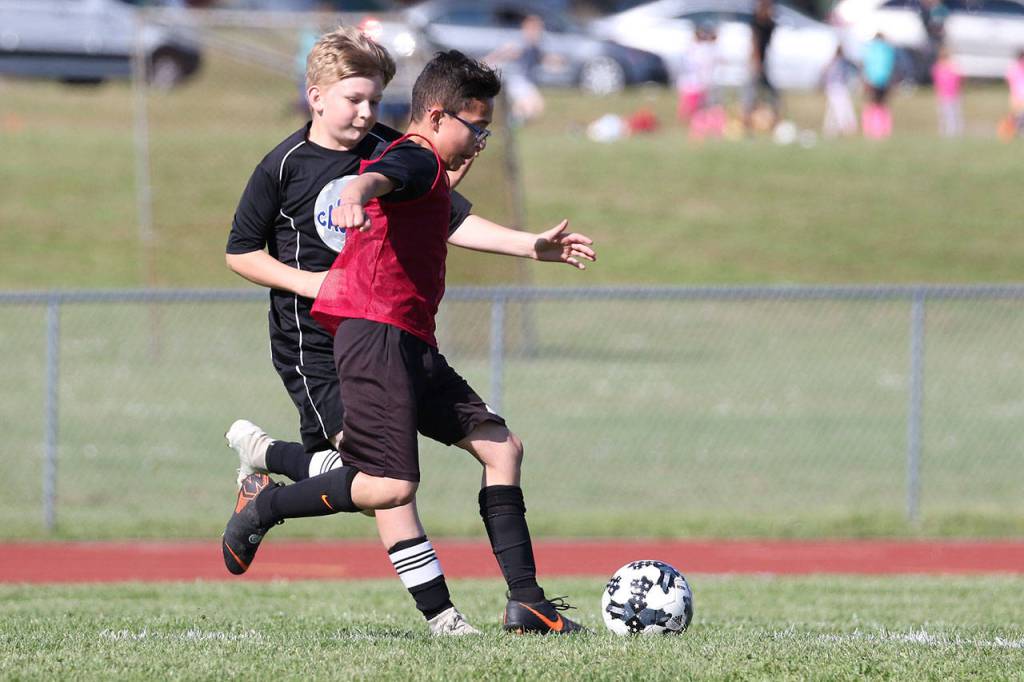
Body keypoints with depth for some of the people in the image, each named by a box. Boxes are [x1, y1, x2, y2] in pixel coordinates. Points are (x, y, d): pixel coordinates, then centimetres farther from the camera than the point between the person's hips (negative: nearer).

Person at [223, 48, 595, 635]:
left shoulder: (427, 174, 26)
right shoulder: (418, 159, -7)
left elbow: (448, 227, 47)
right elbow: (375, 178, -32)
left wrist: (534, 247, 56)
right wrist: (355, 198, -57)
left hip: (413, 345, 11)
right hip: (378, 336, -11)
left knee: (501, 447, 8)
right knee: (391, 486, -19)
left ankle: (526, 602, 7)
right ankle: (264, 505, 0)